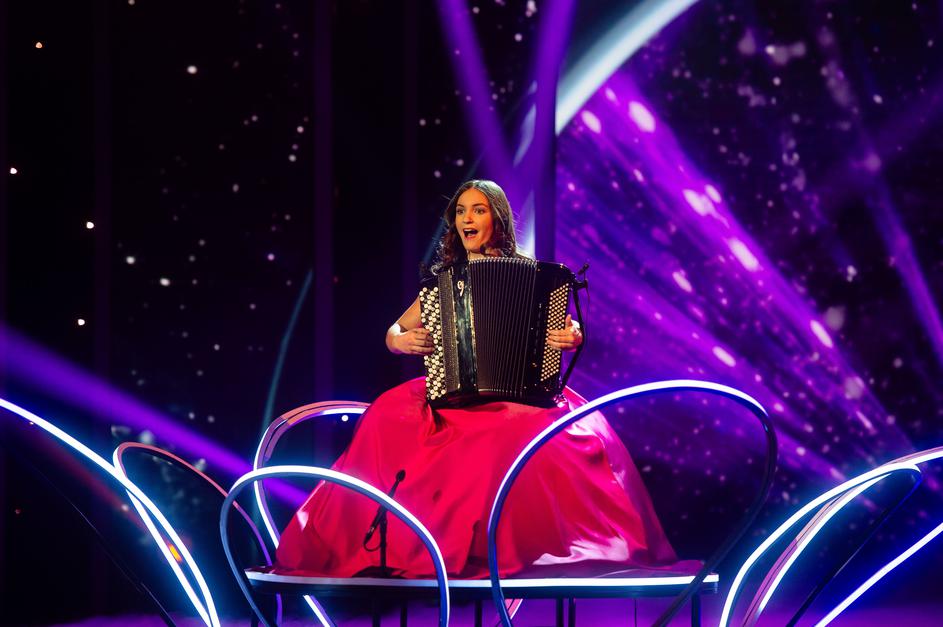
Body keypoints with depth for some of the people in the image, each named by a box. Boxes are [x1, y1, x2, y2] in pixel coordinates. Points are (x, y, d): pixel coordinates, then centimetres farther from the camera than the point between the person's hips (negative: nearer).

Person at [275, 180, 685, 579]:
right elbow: (394, 332, 19)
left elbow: (566, 330, 5)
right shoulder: (444, 280, 15)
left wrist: (571, 336, -18)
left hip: (516, 393, -3)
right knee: (390, 418, -26)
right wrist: (401, 340, -4)